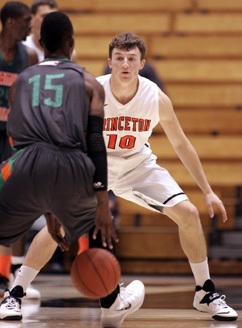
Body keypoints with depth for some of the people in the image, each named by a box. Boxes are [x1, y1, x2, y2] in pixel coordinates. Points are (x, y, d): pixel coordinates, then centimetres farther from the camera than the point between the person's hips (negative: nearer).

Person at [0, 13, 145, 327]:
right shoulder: (89, 83, 20)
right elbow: (95, 142, 6)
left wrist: (47, 211, 35)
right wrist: (103, 203, 2)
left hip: (29, 163, 0)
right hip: (71, 167, 0)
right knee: (97, 222, 30)